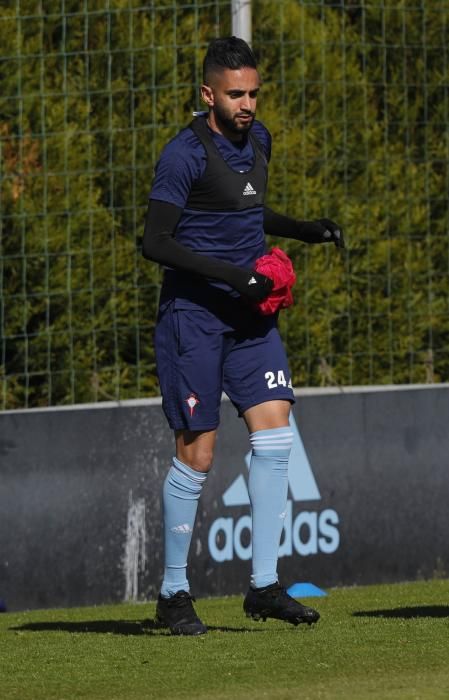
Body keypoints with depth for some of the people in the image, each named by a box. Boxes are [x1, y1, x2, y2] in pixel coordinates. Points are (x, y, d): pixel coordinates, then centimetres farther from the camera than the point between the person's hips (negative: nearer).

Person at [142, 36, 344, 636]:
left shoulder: (257, 140, 11)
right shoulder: (185, 154, -14)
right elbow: (154, 242, -18)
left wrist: (304, 230, 13)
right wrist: (229, 275, -24)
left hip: (250, 313, 7)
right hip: (193, 313, -7)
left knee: (274, 432, -6)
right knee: (197, 455, -5)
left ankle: (264, 586, -3)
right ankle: (173, 593, 9)